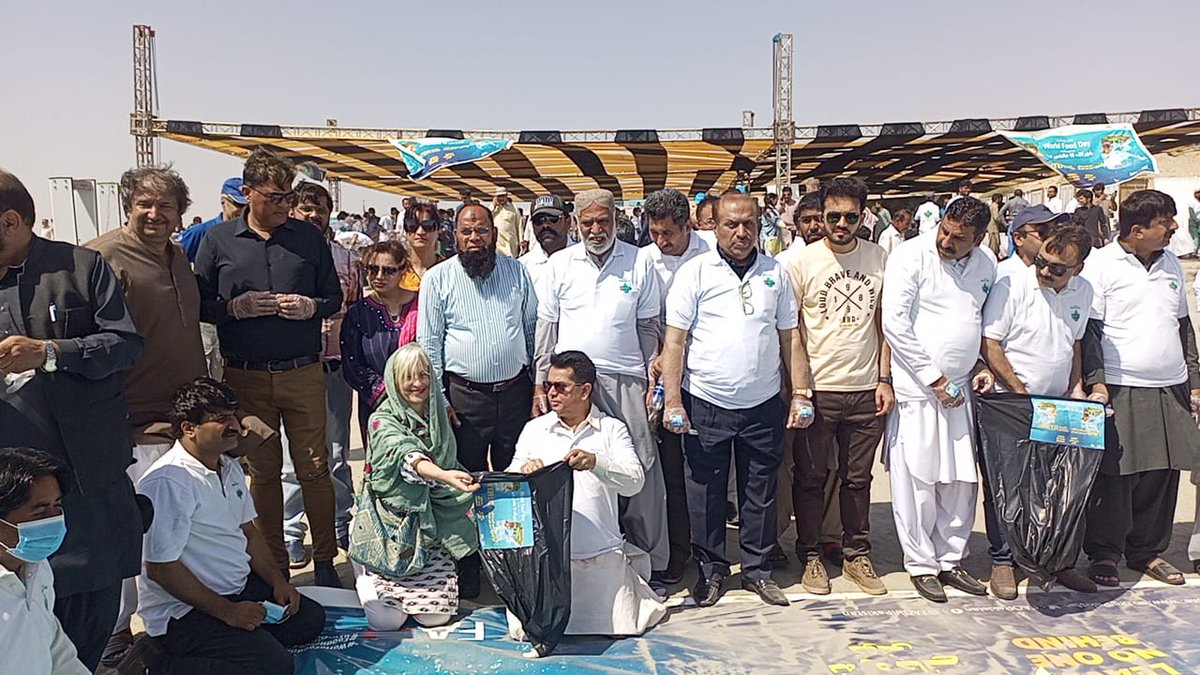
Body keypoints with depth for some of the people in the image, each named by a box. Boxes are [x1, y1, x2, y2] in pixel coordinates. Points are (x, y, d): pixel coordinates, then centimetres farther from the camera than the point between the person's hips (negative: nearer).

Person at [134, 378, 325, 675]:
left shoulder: (230, 467, 8)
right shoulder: (168, 482, -23)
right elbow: (161, 567, -23)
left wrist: (278, 581, 2)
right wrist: (226, 611, -20)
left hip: (239, 587, 9)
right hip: (183, 610, -9)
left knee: (310, 619, 5)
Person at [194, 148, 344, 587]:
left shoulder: (309, 237, 7)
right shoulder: (218, 240, 4)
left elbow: (335, 298, 11)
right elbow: (199, 305, 7)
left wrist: (311, 307, -9)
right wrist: (235, 308, -12)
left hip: (303, 374, 0)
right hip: (246, 377, 0)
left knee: (315, 468, 3)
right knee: (262, 472, 10)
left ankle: (325, 562, 17)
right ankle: (274, 564, 23)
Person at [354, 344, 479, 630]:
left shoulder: (438, 412, 6)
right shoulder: (383, 420, -12)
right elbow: (407, 457, -32)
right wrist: (444, 475, -50)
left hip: (430, 522, 4)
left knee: (437, 615, -7)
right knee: (387, 620, -12)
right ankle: (363, 573, 21)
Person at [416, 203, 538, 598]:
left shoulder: (517, 272, 6)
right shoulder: (438, 278, -1)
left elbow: (533, 328, 11)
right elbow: (428, 342, -1)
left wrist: (539, 383, 7)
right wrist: (438, 398, -4)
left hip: (515, 391, 2)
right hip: (464, 397, -2)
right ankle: (467, 571, 18)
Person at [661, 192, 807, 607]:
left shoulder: (775, 273, 8)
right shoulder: (695, 272, -2)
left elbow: (789, 338, 11)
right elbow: (675, 339, -4)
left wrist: (800, 394, 5)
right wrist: (672, 401, -10)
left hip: (763, 405, 3)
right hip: (706, 405, -2)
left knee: (760, 491, 11)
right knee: (706, 491, 8)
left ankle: (757, 569, 27)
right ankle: (710, 569, 25)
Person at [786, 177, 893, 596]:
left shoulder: (879, 259, 4)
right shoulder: (802, 262, -4)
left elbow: (885, 323, 10)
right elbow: (790, 329, -2)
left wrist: (884, 379, 3)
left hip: (866, 390, 2)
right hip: (816, 389, -2)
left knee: (858, 478, 13)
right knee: (810, 477, 7)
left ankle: (857, 554, 27)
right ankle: (810, 556, 22)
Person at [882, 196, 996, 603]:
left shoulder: (986, 266, 9)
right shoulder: (911, 256, -10)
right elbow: (895, 325, -15)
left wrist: (982, 367, 6)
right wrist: (935, 379, -12)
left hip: (960, 389, 6)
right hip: (916, 389, -5)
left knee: (962, 480, 10)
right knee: (917, 480, 0)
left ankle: (951, 559, 26)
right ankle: (921, 564, 16)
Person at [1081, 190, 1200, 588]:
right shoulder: (1100, 264, -5)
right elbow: (1087, 329, -8)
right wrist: (1096, 383, -15)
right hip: (1120, 391, -6)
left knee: (1162, 474, 8)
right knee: (1114, 475, -2)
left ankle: (1147, 551, 23)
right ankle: (1103, 554, 11)